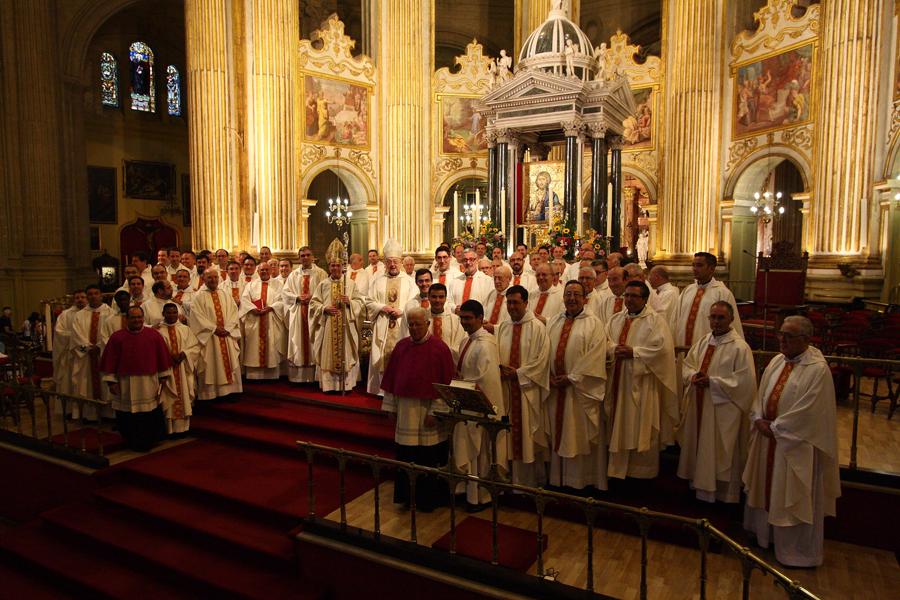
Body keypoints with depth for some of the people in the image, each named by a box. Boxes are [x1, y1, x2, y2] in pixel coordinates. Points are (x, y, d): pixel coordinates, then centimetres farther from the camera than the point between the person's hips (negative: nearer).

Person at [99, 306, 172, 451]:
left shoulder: (154, 335, 2)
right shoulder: (117, 337, 1)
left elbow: (162, 357, 5)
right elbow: (110, 361, 1)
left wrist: (163, 378, 4)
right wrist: (111, 381, -3)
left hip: (150, 384, 0)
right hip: (125, 386, 0)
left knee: (151, 417, 6)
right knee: (128, 418, 6)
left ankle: (148, 442, 24)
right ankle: (133, 443, 24)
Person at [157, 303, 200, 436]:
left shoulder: (185, 329, 8)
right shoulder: (158, 330, 0)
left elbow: (195, 346, 5)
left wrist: (183, 354, -11)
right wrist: (169, 356, -17)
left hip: (183, 369, 3)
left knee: (183, 397, 5)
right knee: (169, 399, 0)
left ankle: (182, 426, 13)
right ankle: (170, 428, 7)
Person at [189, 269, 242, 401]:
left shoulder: (224, 295, 12)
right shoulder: (199, 296, -1)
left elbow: (233, 312, 6)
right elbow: (198, 316, -10)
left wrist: (227, 328, -9)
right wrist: (214, 328, -15)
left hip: (227, 336, 4)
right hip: (209, 337, -4)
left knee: (230, 364, 4)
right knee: (211, 366, -1)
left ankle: (230, 389, 12)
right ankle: (211, 393, 5)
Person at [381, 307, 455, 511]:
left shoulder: (440, 348, -8)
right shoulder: (401, 346, 5)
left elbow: (445, 383, -10)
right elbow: (391, 378, 9)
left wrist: (434, 412, -13)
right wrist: (390, 406, 6)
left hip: (427, 410, -4)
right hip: (405, 410, 4)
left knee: (428, 458, 5)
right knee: (405, 457, 9)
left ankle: (427, 499, 23)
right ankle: (407, 495, 26)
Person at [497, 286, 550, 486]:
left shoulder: (537, 328, -5)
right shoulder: (502, 328, 11)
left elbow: (541, 359, -11)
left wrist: (518, 373, -14)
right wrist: (501, 369, -9)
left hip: (528, 389, -4)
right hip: (506, 388, 5)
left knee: (529, 436, 2)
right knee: (510, 434, 8)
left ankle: (532, 481, 15)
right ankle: (513, 478, 18)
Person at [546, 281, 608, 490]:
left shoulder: (594, 324, -4)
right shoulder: (553, 322, 11)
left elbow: (594, 359, -11)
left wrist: (571, 378, -14)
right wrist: (550, 376, -6)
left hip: (581, 390, -4)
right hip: (555, 387, 4)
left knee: (580, 437, 3)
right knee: (557, 435, 11)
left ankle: (580, 479, 16)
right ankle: (557, 478, 22)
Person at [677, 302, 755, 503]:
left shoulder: (740, 347, -13)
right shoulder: (703, 341, 8)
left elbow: (744, 381, -17)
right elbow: (687, 364, 14)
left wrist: (712, 381, -19)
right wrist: (692, 376, -9)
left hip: (723, 410, -6)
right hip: (698, 406, 7)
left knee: (720, 453, 4)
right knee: (699, 447, 16)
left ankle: (722, 493, 20)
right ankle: (700, 484, 31)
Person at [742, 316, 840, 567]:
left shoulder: (817, 369, -19)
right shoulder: (778, 360, 4)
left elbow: (806, 412, -21)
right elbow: (762, 393, 9)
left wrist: (775, 427, -14)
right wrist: (759, 419, -6)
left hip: (796, 444, -7)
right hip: (769, 436, 7)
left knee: (793, 497, 6)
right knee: (768, 487, 19)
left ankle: (797, 552, 24)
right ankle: (766, 535, 38)